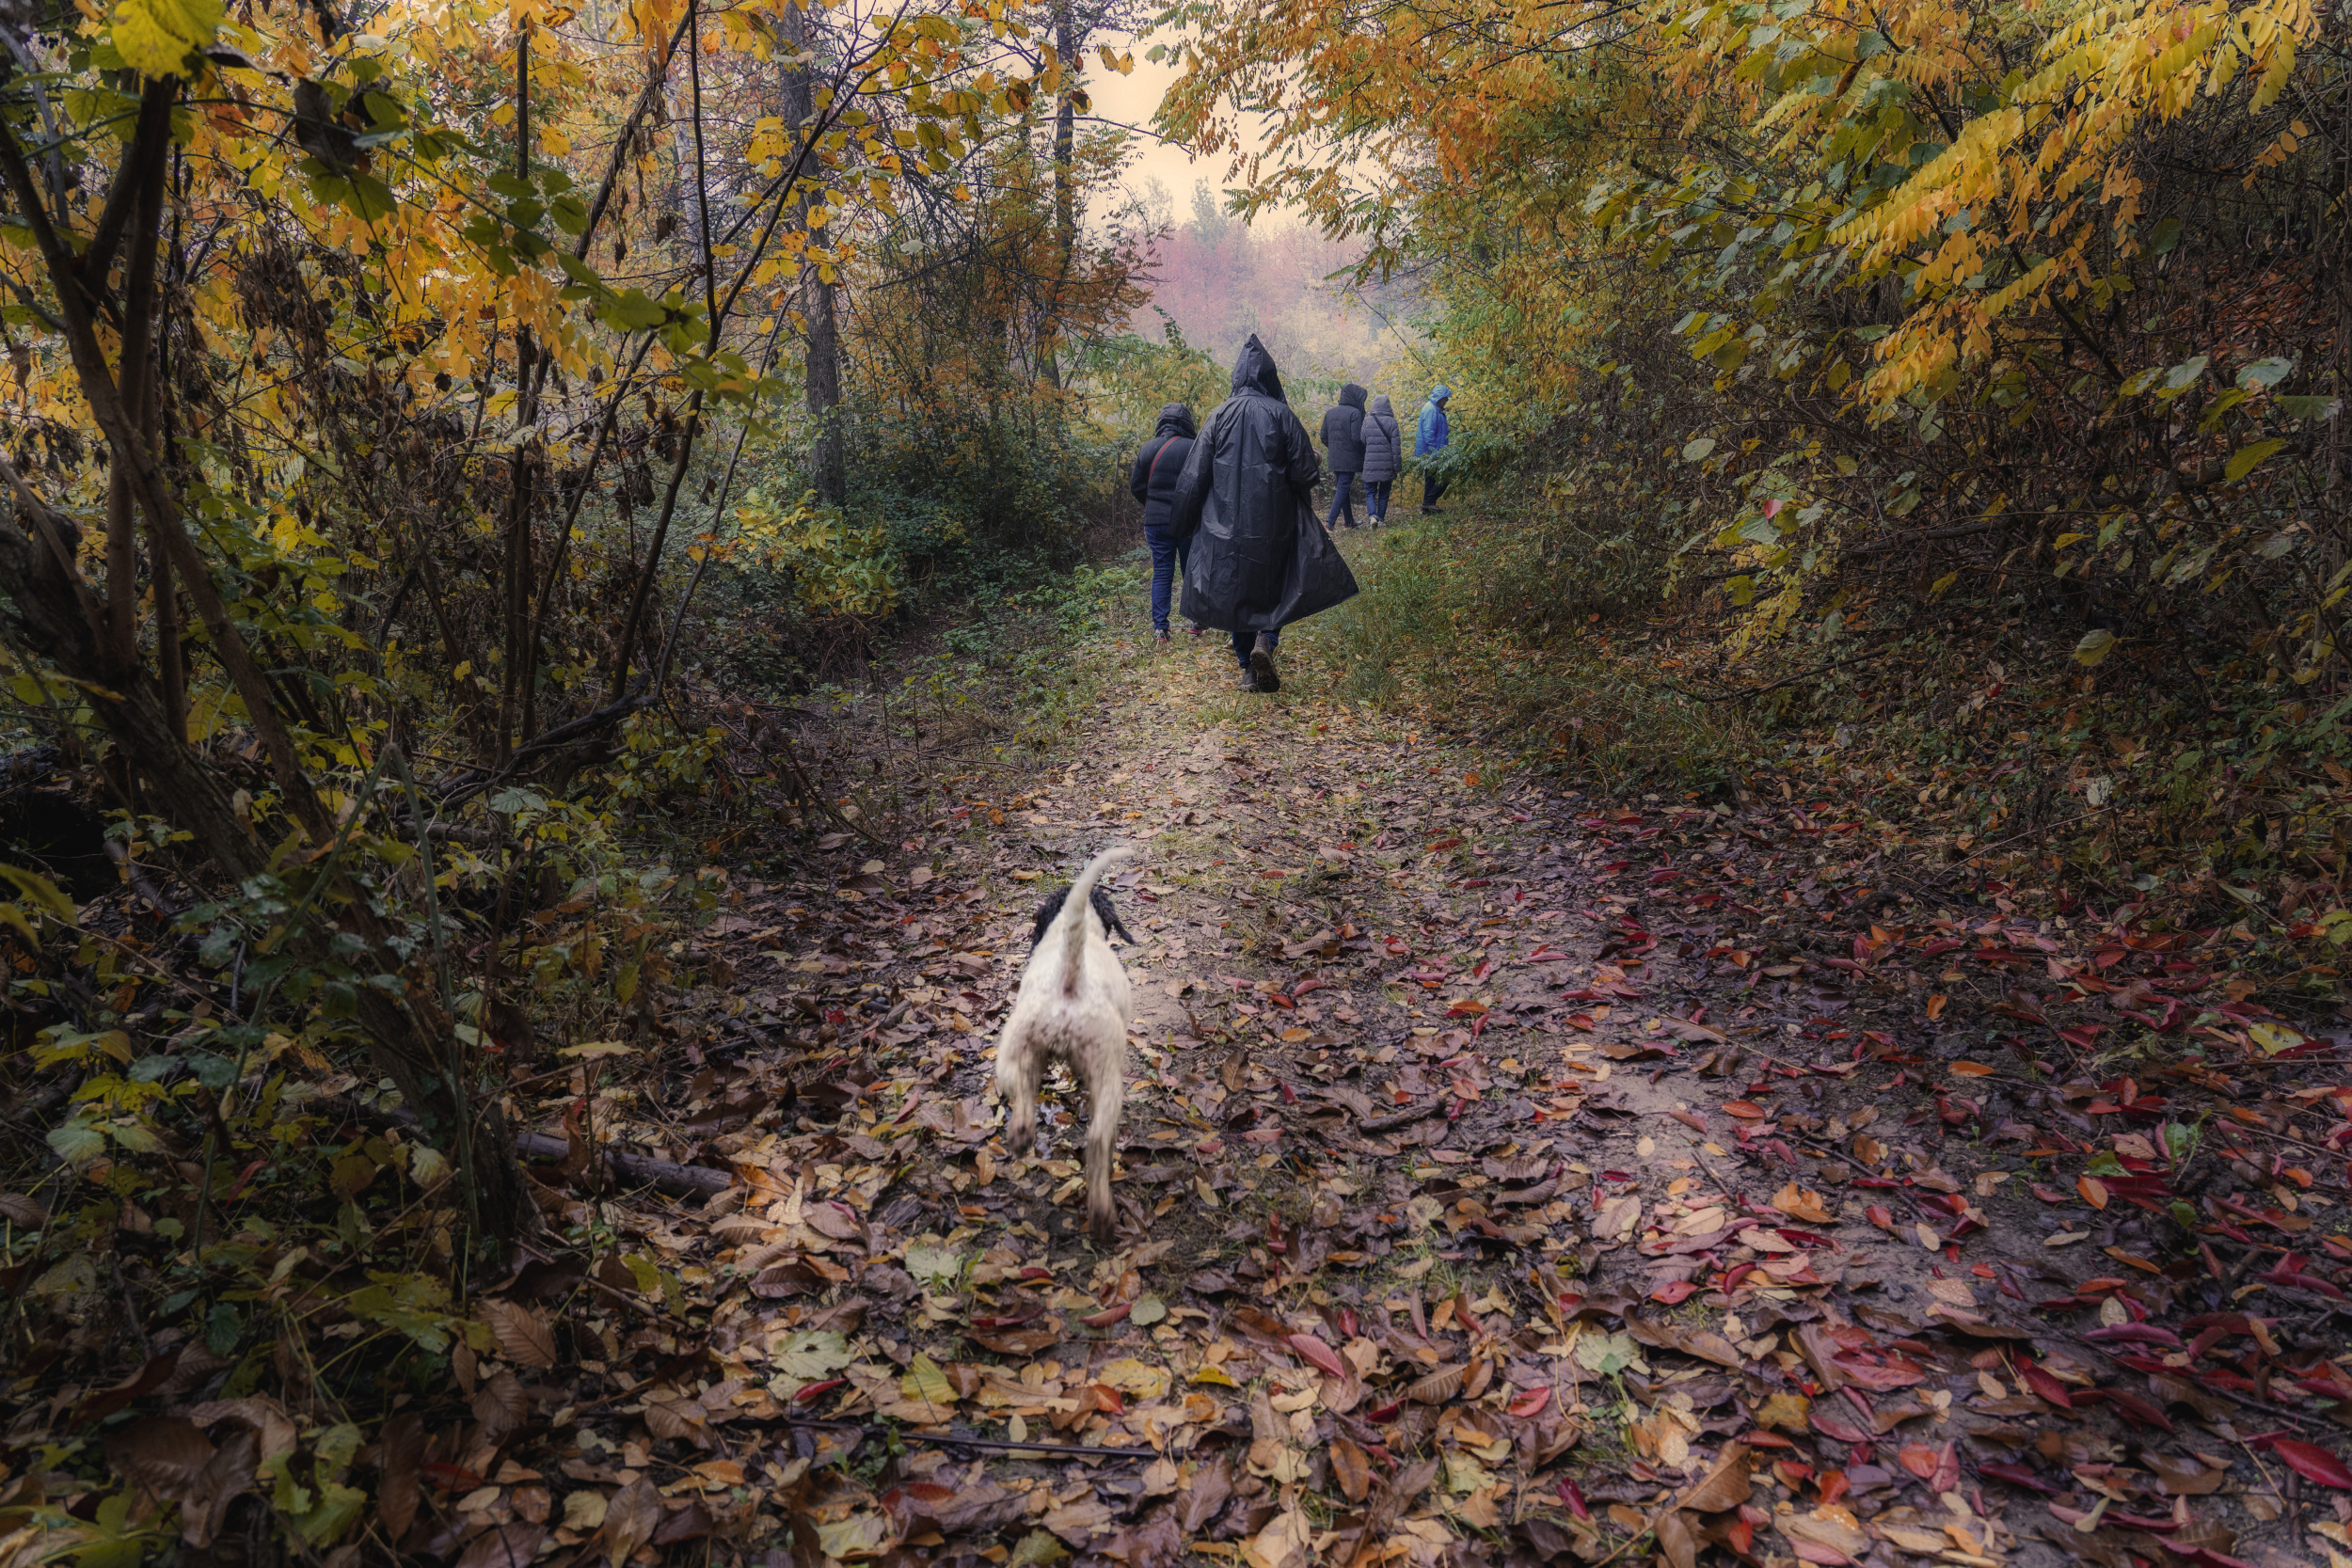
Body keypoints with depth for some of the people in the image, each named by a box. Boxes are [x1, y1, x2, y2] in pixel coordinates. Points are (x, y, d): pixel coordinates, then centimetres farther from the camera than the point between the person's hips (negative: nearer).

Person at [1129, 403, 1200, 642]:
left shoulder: (1148, 449, 2)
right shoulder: (1194, 449, -9)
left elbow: (1136, 487, 6)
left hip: (1156, 521, 2)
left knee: (1161, 573, 6)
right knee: (1192, 571, 11)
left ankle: (1159, 629, 0)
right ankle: (1196, 622, 18)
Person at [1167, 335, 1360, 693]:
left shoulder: (1220, 416, -1)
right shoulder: (1282, 415, -5)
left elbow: (1194, 475, 0)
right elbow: (1306, 472, -5)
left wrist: (1182, 523, 10)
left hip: (1226, 523, 1)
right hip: (1273, 525, -1)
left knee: (1235, 592, 12)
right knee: (1275, 585, 14)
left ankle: (1249, 670, 13)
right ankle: (1266, 639, -12)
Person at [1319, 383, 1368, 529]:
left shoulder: (1329, 412, 8)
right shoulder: (1354, 413, -12)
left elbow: (1324, 437, 9)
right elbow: (1356, 438, -18)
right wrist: (1363, 452, -2)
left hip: (1334, 460, 7)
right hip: (1349, 459, -7)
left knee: (1342, 488, 16)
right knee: (1343, 489, -5)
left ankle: (1349, 521, 23)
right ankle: (1330, 522, -15)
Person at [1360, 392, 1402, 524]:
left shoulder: (1367, 421, 0)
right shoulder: (1391, 422, -5)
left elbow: (1362, 442, 7)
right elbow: (1396, 446, -6)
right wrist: (1397, 466, -1)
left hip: (1370, 465, 0)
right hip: (1387, 466, 0)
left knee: (1370, 493, 6)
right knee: (1384, 493, 13)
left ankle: (1373, 515, -16)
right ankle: (1381, 519, 16)